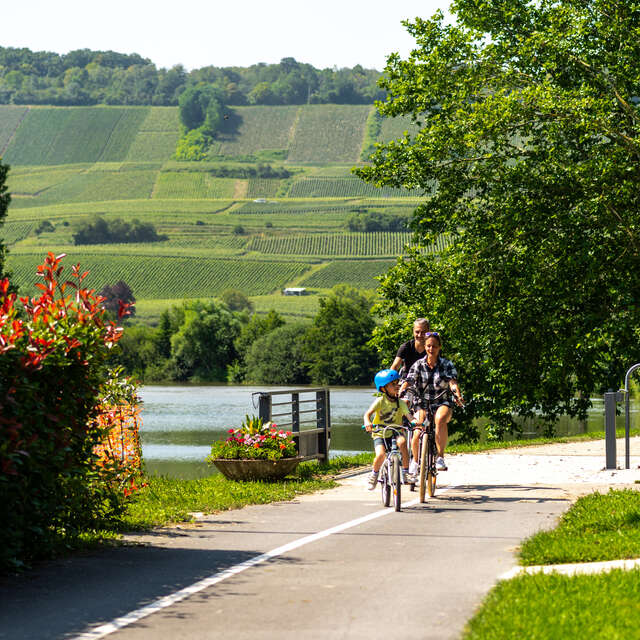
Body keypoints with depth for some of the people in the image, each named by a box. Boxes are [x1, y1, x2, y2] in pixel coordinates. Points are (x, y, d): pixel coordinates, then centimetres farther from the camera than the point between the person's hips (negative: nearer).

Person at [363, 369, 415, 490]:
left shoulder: (400, 403, -1)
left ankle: (406, 473, -23)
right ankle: (374, 475, 5)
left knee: (402, 441, -32)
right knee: (381, 454, -28)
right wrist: (367, 422, -43)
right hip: (380, 434, -2)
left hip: (395, 433, 2)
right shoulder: (380, 401, -9)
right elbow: (368, 413, -21)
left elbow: (408, 415, -14)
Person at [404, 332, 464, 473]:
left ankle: (440, 456, -28)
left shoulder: (447, 365, -1)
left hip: (443, 404, -1)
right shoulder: (419, 365, 1)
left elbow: (453, 382, -16)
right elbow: (408, 382, -9)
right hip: (423, 404, 1)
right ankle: (415, 460, 14)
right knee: (417, 434, -18)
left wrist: (457, 395, -37)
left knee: (440, 419, -37)